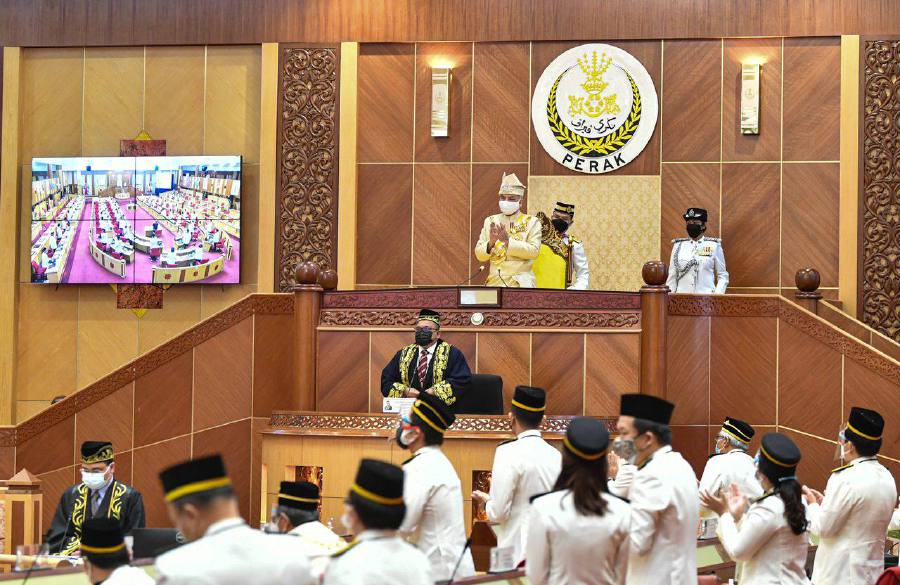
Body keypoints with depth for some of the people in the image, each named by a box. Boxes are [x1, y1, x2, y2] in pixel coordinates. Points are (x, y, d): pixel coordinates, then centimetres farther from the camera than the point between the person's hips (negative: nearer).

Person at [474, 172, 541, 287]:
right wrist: (490, 243, -12)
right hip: (495, 281, 2)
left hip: (520, 282, -2)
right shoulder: (490, 221, 13)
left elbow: (534, 251, -8)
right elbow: (479, 255, 9)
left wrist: (508, 241, -17)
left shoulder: (532, 222, 6)